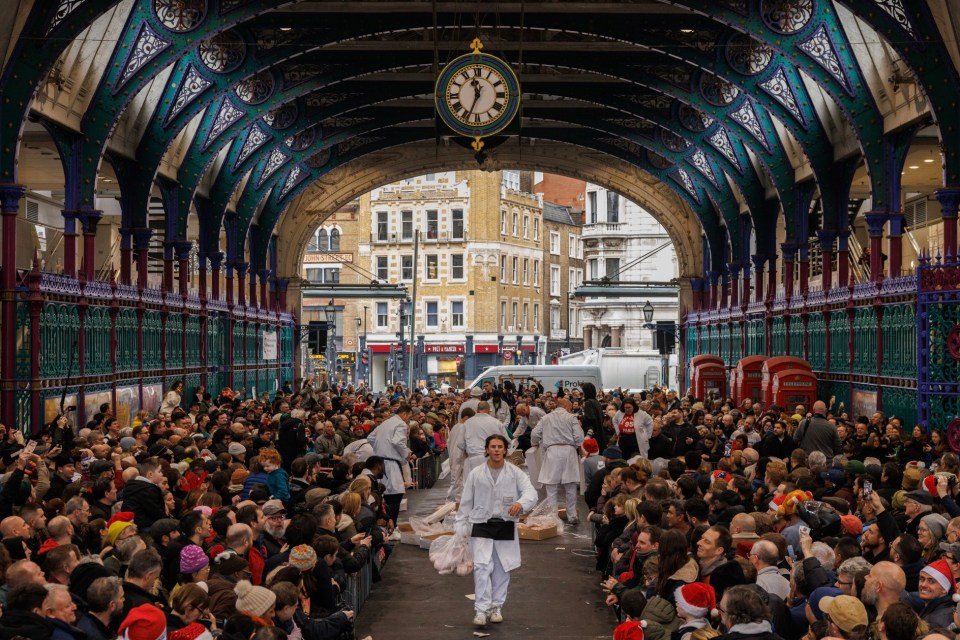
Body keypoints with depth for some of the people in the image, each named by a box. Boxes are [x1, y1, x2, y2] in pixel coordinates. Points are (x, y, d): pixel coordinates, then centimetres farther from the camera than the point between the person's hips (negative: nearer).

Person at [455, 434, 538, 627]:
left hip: (506, 527, 1)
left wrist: (520, 503, -36)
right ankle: (481, 610, -10)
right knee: (482, 567, -12)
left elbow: (531, 493, -14)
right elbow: (466, 502, 5)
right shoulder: (476, 474, 0)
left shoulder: (515, 473, -2)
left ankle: (496, 607, 25)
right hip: (481, 526, -1)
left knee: (502, 569, 10)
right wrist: (461, 527, 3)